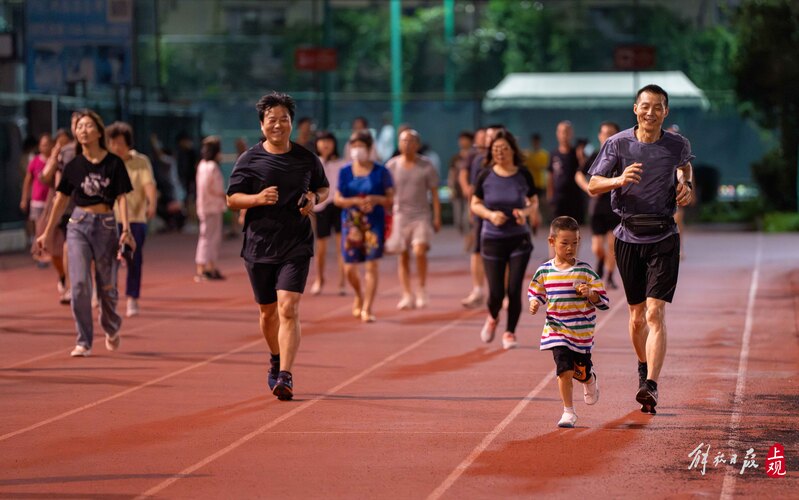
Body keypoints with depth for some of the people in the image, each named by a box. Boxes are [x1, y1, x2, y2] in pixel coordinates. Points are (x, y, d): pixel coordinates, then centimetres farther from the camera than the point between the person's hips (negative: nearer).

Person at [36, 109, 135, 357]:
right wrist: (48, 232, 16)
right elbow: (61, 199, 12)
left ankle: (112, 329, 37)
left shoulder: (114, 163, -2)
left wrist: (126, 229, -15)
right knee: (79, 284, -12)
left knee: (107, 287, 8)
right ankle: (84, 342, -4)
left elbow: (121, 198, -4)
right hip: (79, 225, 1)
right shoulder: (74, 165, 4)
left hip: (106, 225, -1)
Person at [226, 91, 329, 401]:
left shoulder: (306, 158, 4)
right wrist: (258, 198, -18)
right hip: (258, 245, 1)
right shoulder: (250, 160, 0)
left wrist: (315, 198, -4)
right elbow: (232, 199, 1)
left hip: (296, 245, -1)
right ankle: (276, 361, 40)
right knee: (267, 311, 13)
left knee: (288, 308, -16)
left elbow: (323, 187, 19)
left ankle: (285, 376, -20)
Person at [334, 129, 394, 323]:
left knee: (372, 265, -9)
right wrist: (355, 201, -13)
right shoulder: (345, 172, 5)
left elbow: (390, 198, 2)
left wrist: (376, 199, -18)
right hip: (351, 224, 2)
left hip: (374, 224, -2)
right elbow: (337, 199, 4)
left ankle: (367, 308, -4)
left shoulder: (381, 172, 0)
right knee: (349, 268, 4)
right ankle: (359, 296, 35)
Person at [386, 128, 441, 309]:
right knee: (403, 256, 2)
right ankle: (407, 295, 8)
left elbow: (434, 194, 3)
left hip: (421, 215, -2)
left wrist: (437, 218, -1)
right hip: (400, 215, 2)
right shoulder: (392, 165, 3)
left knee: (420, 251, -18)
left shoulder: (426, 166, 0)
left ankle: (422, 289, 0)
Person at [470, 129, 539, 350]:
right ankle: (492, 318, 33)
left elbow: (534, 203, 8)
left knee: (514, 289, -5)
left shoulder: (523, 175, -4)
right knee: (496, 292, -2)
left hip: (519, 239, 0)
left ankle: (510, 332, 15)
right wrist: (490, 214, -16)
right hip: (492, 239, 0)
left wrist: (525, 212, -14)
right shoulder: (485, 176, -4)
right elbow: (475, 205, 4)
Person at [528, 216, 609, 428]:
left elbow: (604, 301, -4)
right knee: (564, 370, -11)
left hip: (582, 332, 0)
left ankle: (591, 380, 48)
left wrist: (590, 293, -23)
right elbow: (535, 292, 15)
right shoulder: (544, 271, -2)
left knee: (582, 372, 10)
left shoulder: (585, 271, -7)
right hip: (557, 330, 0)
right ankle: (569, 412, 4)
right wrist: (534, 303, -6)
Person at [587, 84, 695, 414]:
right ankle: (644, 367, 37)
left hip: (664, 238, -1)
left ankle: (651, 385, -22)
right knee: (637, 315, 11)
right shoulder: (618, 144, -3)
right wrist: (620, 180, -21)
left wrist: (686, 185, 4)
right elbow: (593, 185, -2)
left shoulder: (677, 145, 0)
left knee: (655, 314, -14)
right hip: (629, 236, 1)